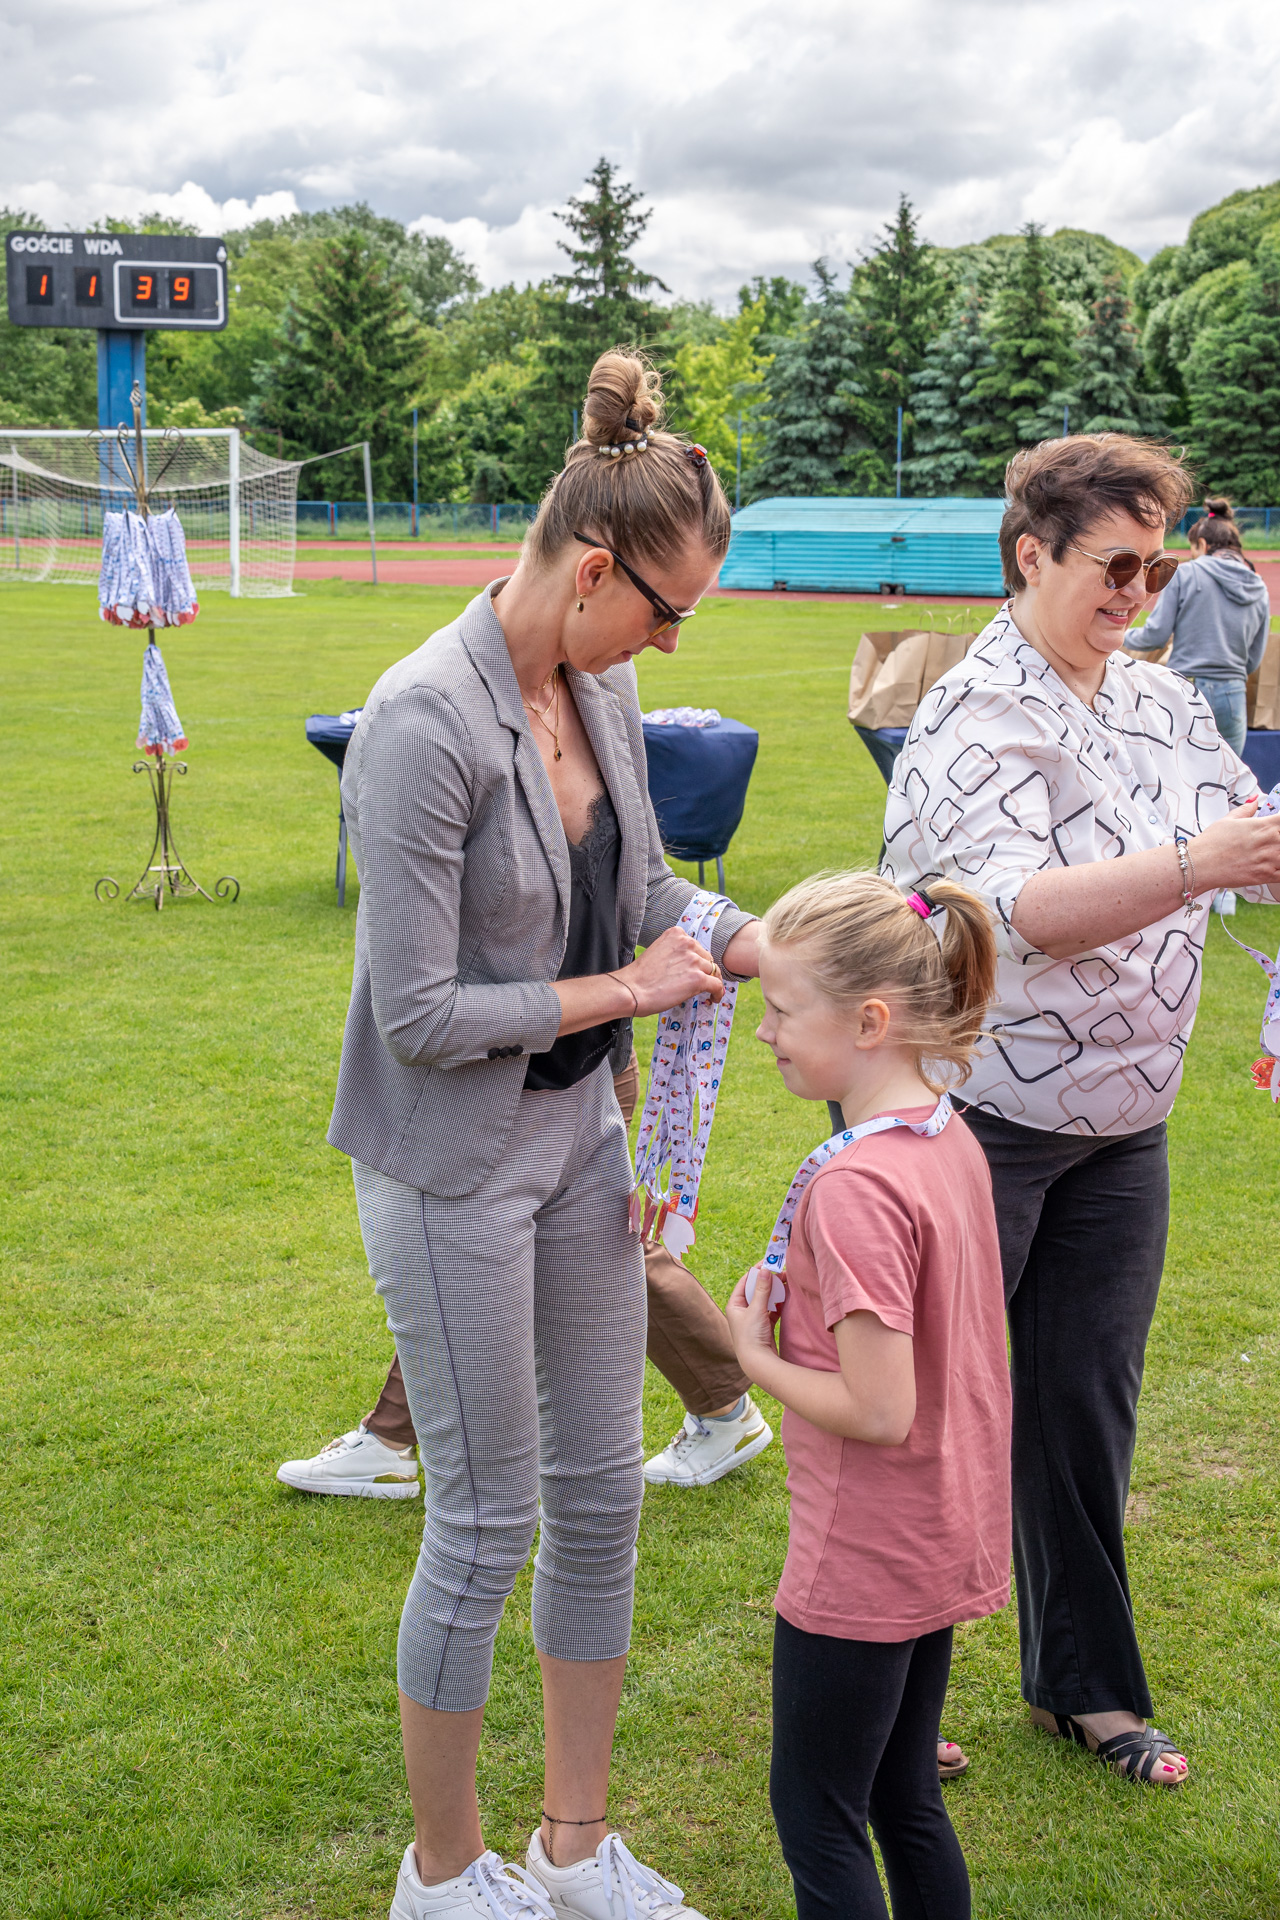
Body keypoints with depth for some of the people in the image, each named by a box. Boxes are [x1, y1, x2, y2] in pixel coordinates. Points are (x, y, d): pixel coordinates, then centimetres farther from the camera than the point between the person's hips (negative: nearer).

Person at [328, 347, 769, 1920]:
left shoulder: (602, 687, 1)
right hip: (454, 1161, -8)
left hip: (576, 1132, 8)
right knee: (487, 1520, 4)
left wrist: (768, 945, -4)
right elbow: (419, 1011, -23)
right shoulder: (425, 723, -24)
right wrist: (623, 990, -15)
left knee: (600, 1491, 14)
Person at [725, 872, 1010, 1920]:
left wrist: (756, 1356, -13)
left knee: (816, 1809, 8)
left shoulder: (856, 1187, -27)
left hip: (862, 1561, -9)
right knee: (904, 1796, 21)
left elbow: (879, 1411, -26)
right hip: (946, 1540, 9)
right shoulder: (951, 1139, 1)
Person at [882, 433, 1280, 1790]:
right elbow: (1024, 909, -30)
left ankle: (1082, 1680, 31)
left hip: (1120, 1126, 6)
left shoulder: (1165, 707, 6)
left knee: (1087, 1401, 14)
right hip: (972, 1122, -6)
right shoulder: (976, 714, -16)